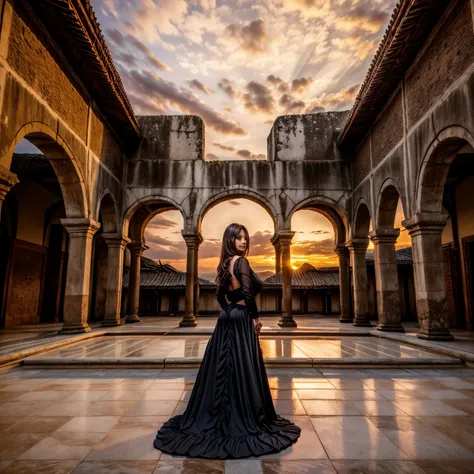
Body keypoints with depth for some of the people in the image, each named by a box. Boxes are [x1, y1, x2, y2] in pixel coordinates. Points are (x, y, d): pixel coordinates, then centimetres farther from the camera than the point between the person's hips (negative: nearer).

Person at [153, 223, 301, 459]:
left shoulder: (225, 263, 12)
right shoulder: (241, 261, -13)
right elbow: (248, 293, -22)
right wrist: (255, 317, -11)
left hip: (226, 320, 9)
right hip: (241, 320, -8)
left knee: (221, 369, 15)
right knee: (242, 370, 0)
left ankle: (211, 417, 26)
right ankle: (242, 420, 11)